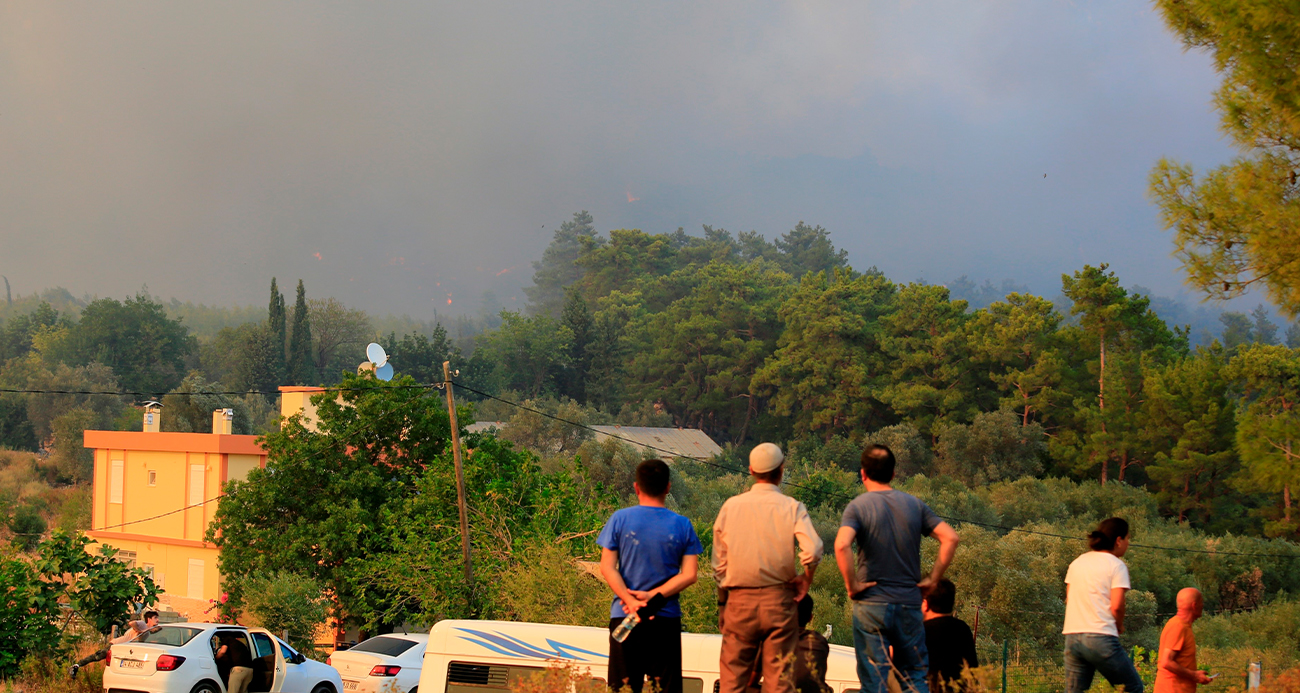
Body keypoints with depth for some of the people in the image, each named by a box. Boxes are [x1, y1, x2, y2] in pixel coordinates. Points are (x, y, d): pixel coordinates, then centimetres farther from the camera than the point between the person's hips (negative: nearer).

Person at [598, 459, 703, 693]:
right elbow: (689, 575, -4)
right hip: (667, 620, 0)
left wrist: (631, 601, -11)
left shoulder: (620, 519, 1)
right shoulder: (682, 525, 2)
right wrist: (654, 595, -9)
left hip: (624, 618, 0)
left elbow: (607, 568, -5)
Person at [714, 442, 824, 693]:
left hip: (739, 600, 2)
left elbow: (719, 563, 7)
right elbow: (812, 550, -19)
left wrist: (722, 605, 15)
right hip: (778, 600, -1)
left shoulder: (731, 506, 4)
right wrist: (805, 581, -1)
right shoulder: (792, 508, -3)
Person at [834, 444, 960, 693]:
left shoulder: (858, 506, -5)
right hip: (910, 604, 3)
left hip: (871, 604, -3)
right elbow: (950, 538, -1)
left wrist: (851, 584, -12)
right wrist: (932, 579, 3)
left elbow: (842, 545, -23)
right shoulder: (914, 504, 5)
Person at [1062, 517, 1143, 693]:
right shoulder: (1116, 565, -3)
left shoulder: (1077, 562, 16)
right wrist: (1119, 626, 6)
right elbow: (1116, 606, -11)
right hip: (1101, 637, -6)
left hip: (1071, 636, 6)